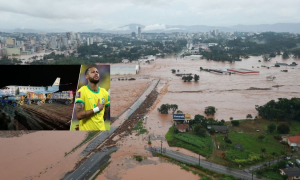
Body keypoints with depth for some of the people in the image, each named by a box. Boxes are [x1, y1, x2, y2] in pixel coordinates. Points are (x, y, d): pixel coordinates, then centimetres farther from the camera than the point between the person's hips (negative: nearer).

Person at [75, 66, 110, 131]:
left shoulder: (105, 93, 4)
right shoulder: (81, 92, -12)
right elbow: (79, 115, -21)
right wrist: (97, 109, -17)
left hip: (101, 128, 5)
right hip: (86, 129, -5)